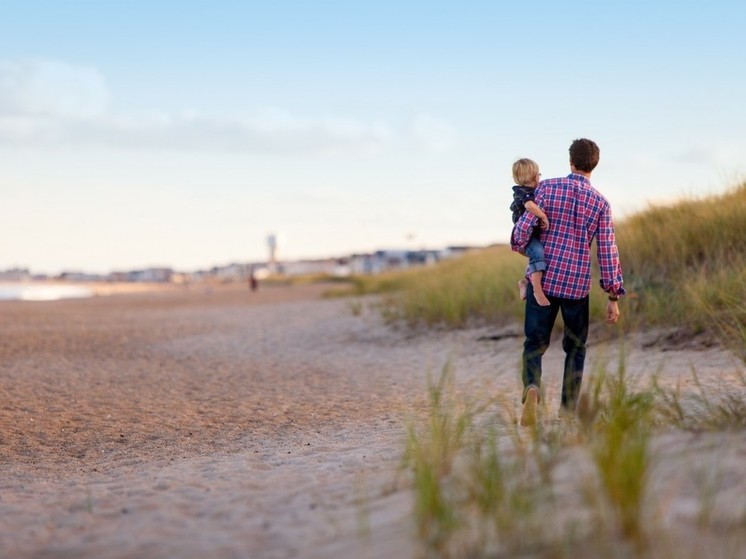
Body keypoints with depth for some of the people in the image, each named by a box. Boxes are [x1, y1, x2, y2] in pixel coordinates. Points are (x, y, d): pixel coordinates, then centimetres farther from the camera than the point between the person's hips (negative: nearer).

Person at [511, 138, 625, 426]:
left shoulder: (547, 188, -3)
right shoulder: (600, 203, 0)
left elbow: (524, 227, -8)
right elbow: (607, 252, -2)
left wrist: (518, 246, 17)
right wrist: (614, 296, 3)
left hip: (543, 279, 0)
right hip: (577, 285, 1)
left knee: (535, 343, 6)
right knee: (575, 347, 17)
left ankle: (532, 387, -23)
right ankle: (568, 410, 14)